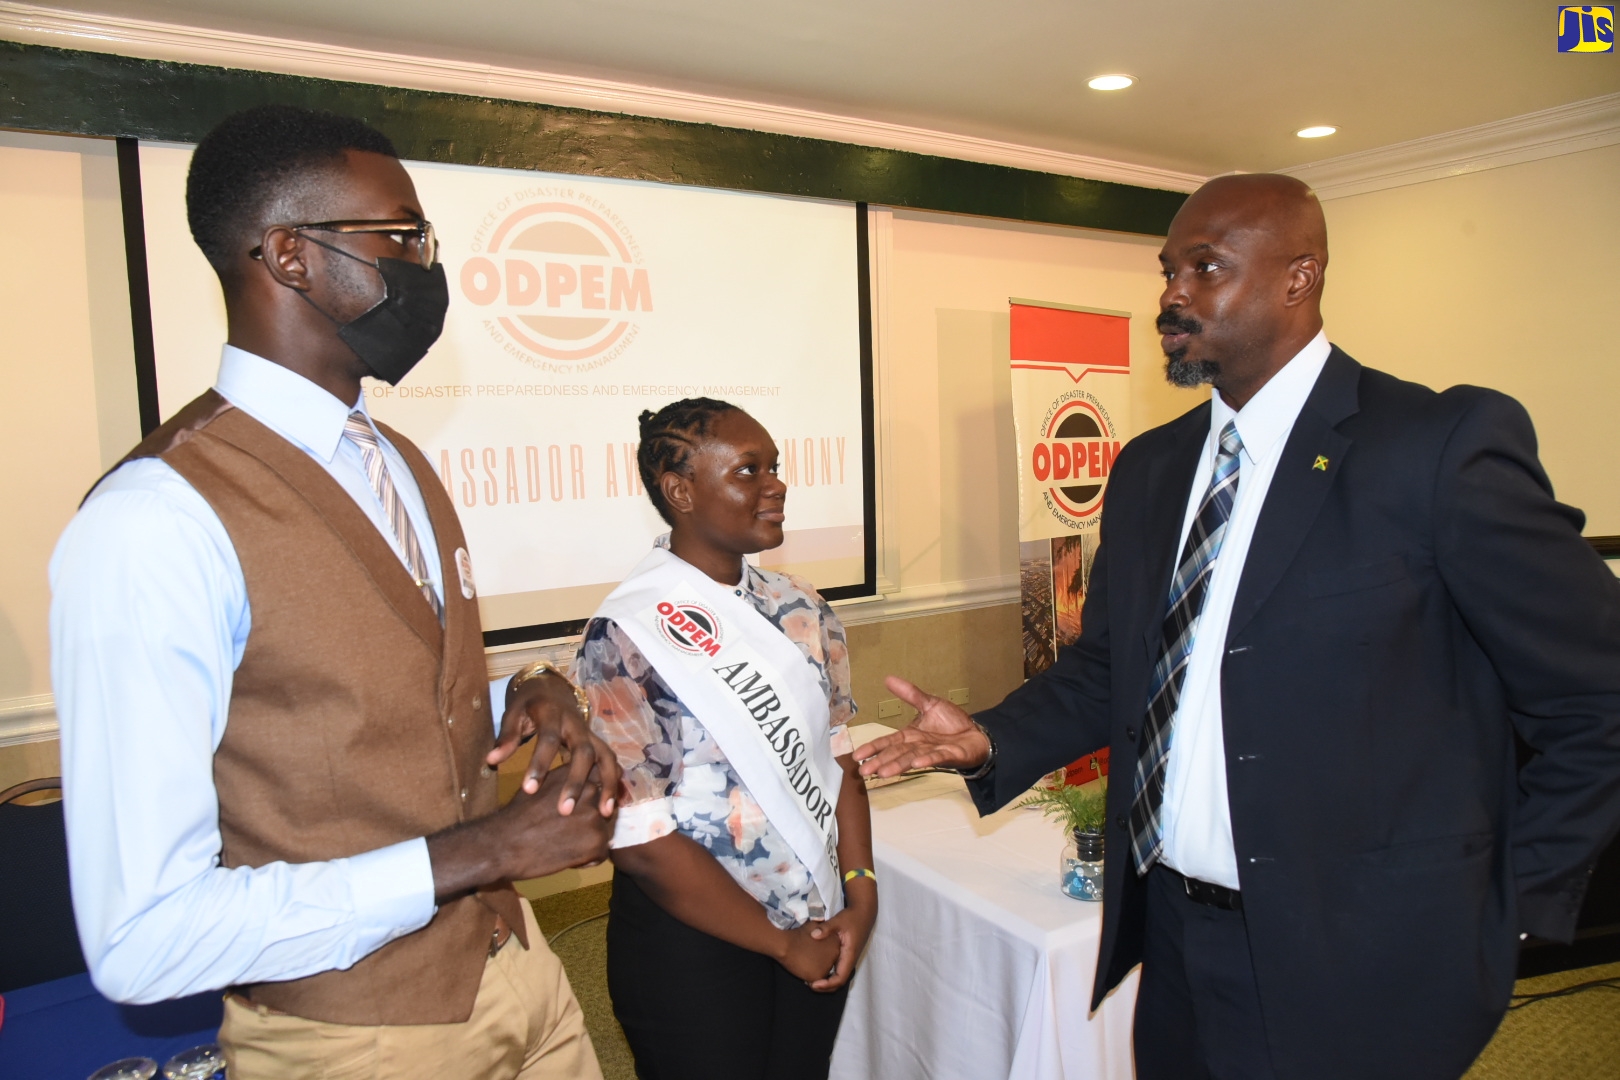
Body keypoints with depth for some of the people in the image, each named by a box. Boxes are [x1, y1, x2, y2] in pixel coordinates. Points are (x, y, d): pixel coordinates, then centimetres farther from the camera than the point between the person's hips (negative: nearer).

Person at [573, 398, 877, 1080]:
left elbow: (838, 756, 6)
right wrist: (781, 944, -12)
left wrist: (861, 894, -5)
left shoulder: (799, 608, 1)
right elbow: (641, 839, -19)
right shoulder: (626, 637, -18)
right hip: (696, 947, -5)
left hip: (822, 932, 6)